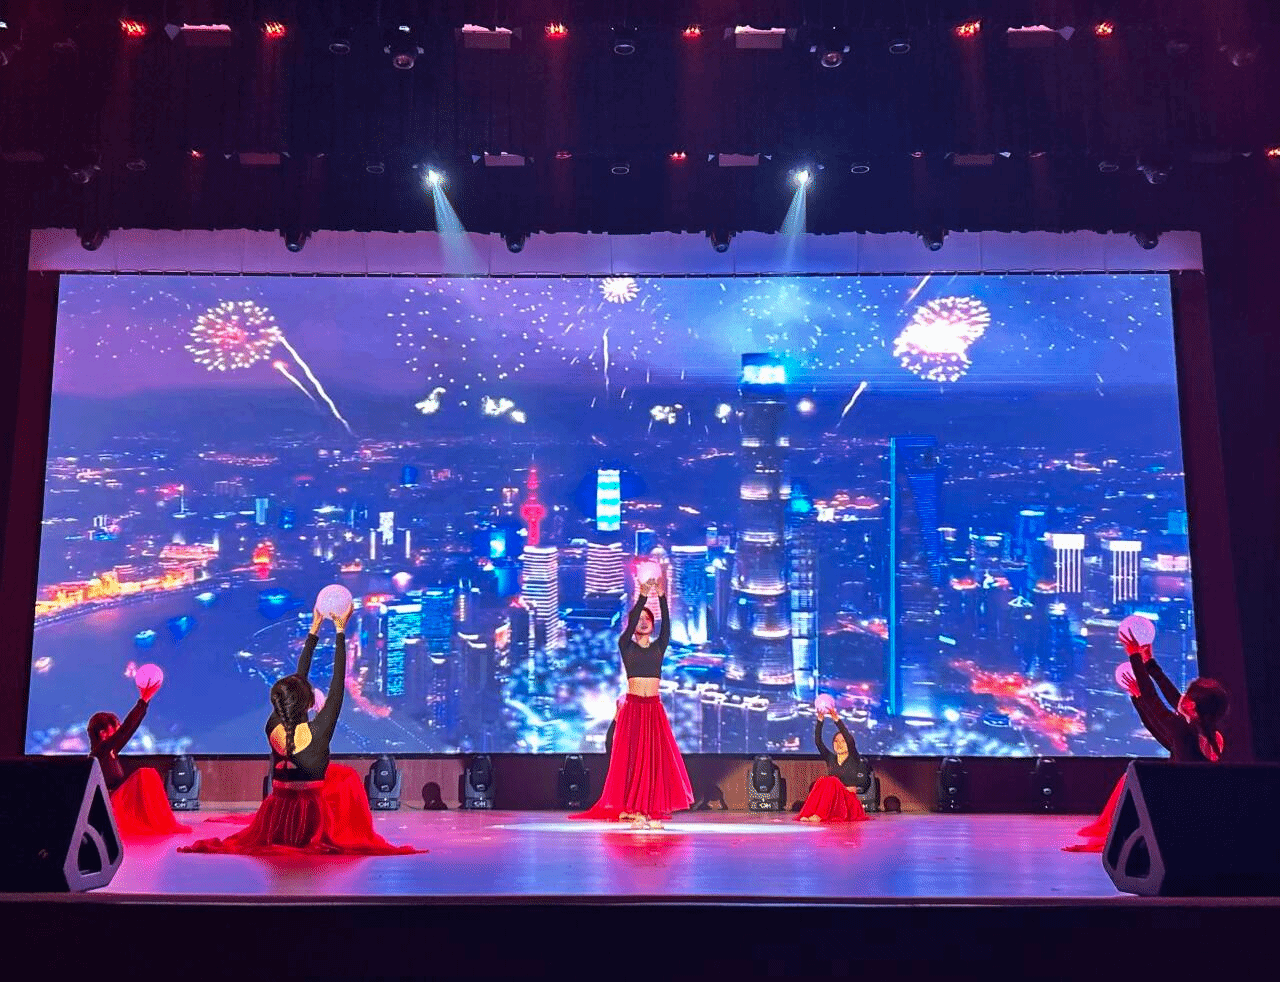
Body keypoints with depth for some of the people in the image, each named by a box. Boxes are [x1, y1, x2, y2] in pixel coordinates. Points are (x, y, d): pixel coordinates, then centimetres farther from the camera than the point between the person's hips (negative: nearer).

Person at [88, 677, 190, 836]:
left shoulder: (110, 752, 15)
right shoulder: (100, 751, -11)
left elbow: (131, 728, 15)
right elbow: (125, 729, -20)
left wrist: (145, 700, 11)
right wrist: (143, 700, -20)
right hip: (112, 809, -10)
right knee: (145, 775, -22)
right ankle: (167, 826, -24)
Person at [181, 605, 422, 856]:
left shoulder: (273, 728, -8)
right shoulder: (317, 732, -23)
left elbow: (299, 676, 2)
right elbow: (338, 682, -15)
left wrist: (314, 630, 9)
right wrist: (341, 631, -7)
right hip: (310, 822, -5)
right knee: (347, 776, 24)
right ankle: (349, 836, 37)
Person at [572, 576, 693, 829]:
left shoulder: (659, 647, 12)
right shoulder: (626, 646, 6)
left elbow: (667, 625, -2)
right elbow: (631, 623, -10)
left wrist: (661, 596, -13)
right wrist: (642, 597, -19)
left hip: (654, 708, 2)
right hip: (633, 707, -2)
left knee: (657, 758, -1)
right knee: (632, 757, -5)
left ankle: (653, 810, 2)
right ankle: (634, 810, -3)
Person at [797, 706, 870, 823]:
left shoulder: (854, 760, 3)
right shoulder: (830, 759, 14)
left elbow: (850, 740, -16)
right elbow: (818, 741, 0)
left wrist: (837, 720, -24)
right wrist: (820, 720, -12)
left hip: (848, 802, -3)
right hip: (832, 800, 3)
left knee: (831, 781, -30)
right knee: (821, 781, -26)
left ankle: (820, 815, -47)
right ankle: (807, 813, -42)